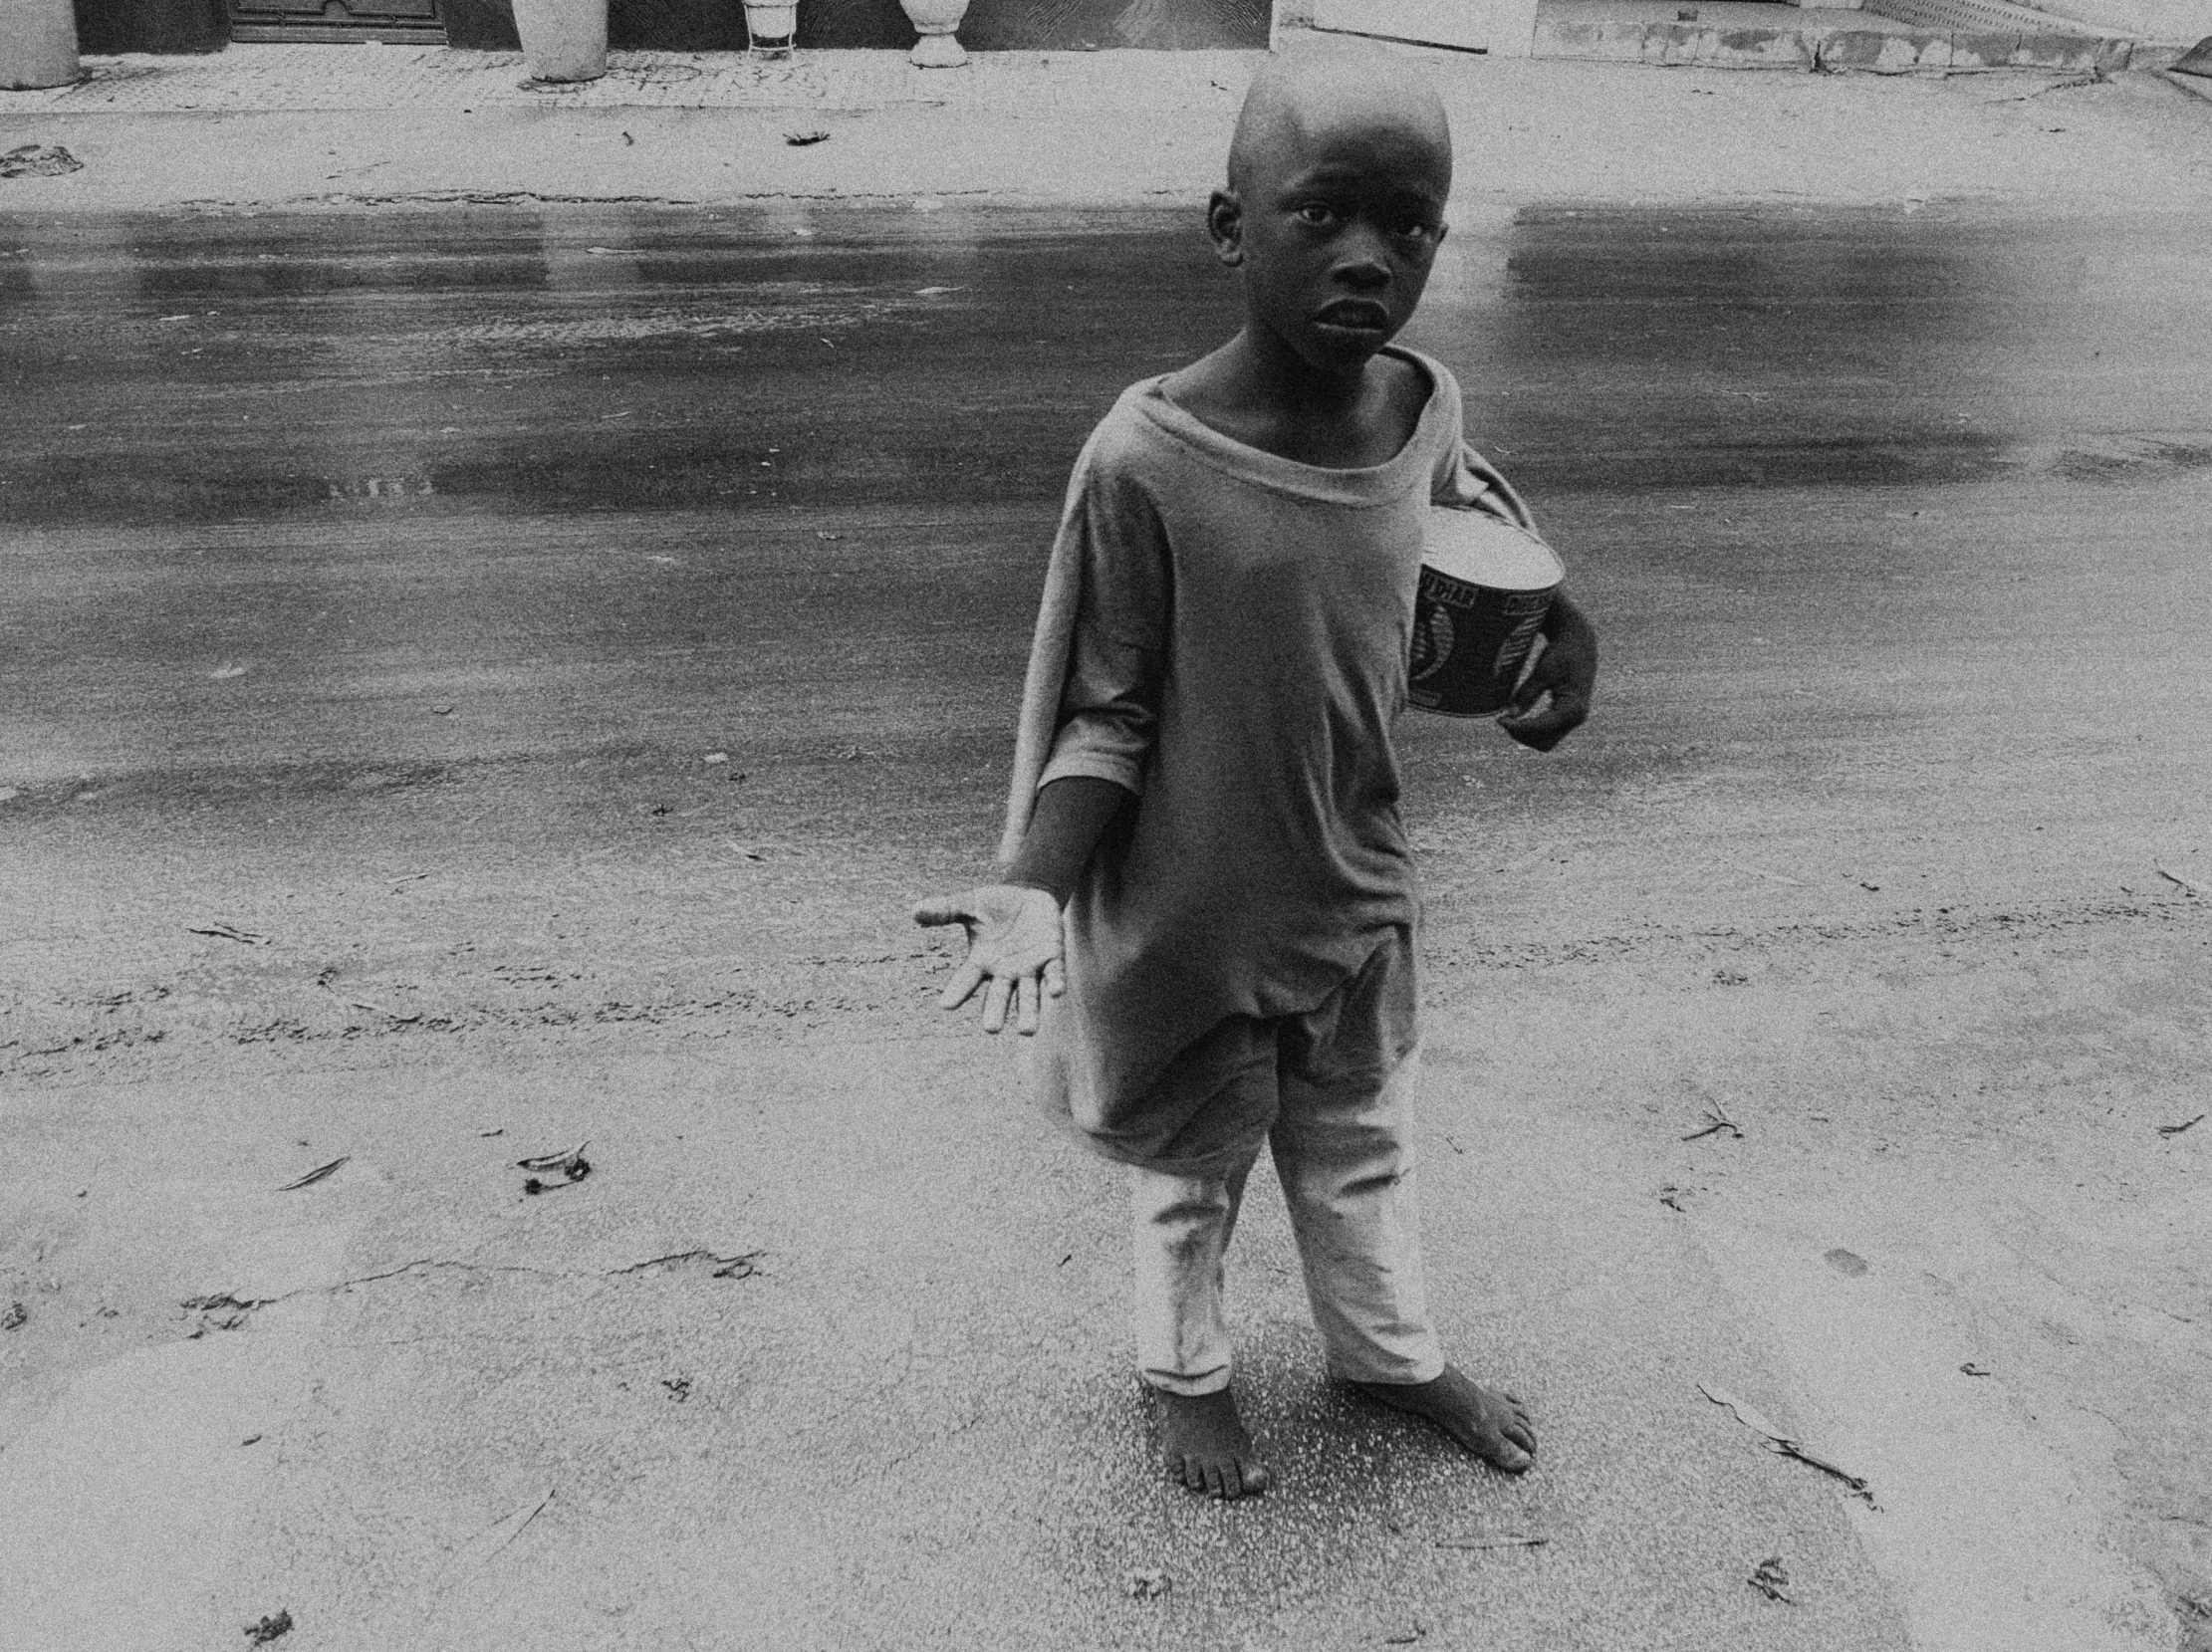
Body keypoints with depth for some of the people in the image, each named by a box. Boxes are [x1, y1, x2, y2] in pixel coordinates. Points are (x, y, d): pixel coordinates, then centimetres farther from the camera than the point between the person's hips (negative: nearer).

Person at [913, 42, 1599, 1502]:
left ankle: (1396, 1355, 53)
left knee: (1360, 1147, 27)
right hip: (1194, 918, -4)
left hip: (1360, 892, 5)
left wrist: (1561, 616, 2)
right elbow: (1105, 717, -17)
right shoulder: (1148, 459, -26)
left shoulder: (1426, 407, -10)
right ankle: (1189, 1375, 49)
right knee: (1194, 1174, 20)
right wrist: (1035, 891, -30)